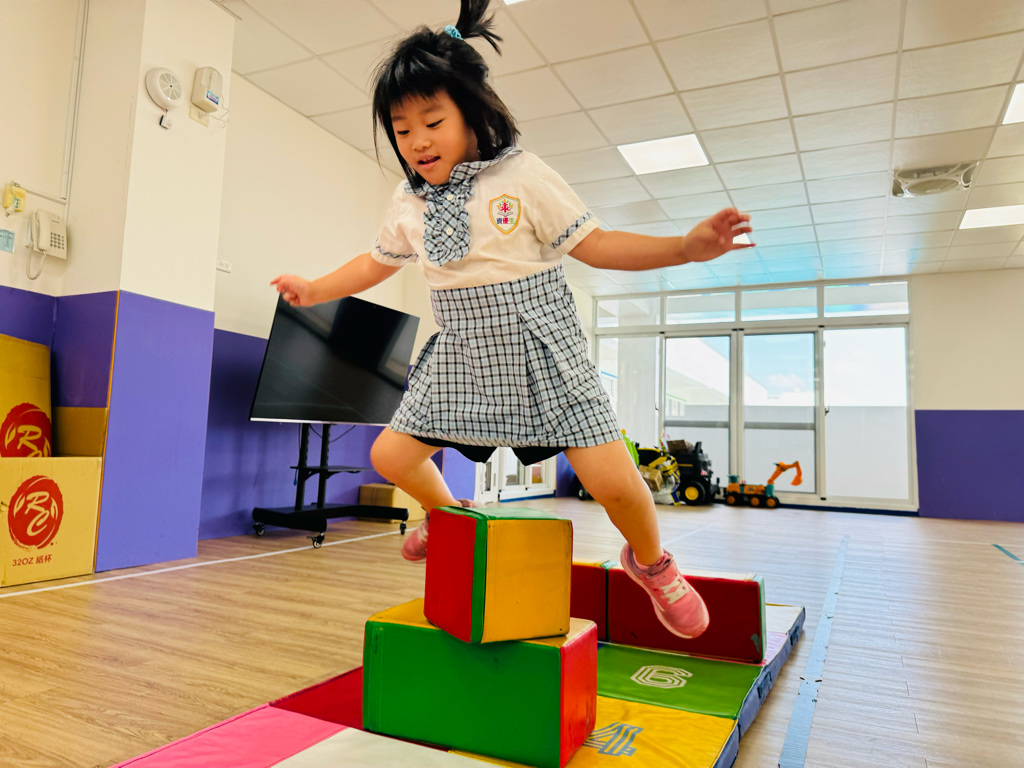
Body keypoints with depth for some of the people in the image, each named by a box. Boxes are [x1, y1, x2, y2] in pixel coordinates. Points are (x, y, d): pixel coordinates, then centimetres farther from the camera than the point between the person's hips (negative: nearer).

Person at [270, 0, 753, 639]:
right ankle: (449, 516, 37)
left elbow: (594, 245, -7)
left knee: (611, 478, -14)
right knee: (391, 455, 4)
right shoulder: (409, 203, 6)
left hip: (538, 343, -4)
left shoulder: (522, 176, -8)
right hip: (462, 350, 5)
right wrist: (314, 289, 20)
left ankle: (651, 562, 21)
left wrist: (688, 247, -18)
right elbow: (377, 263, 23)